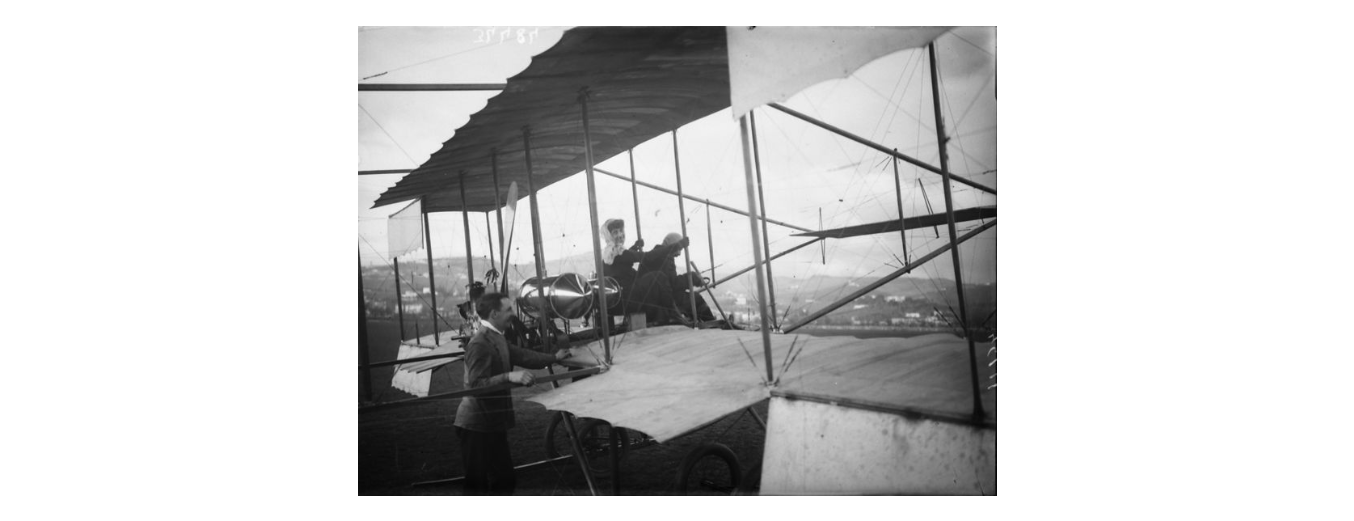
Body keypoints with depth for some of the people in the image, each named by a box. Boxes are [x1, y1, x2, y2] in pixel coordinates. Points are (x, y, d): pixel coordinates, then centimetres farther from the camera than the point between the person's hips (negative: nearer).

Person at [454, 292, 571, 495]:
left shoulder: (496, 338, 10)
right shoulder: (479, 344, -22)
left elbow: (521, 356, 18)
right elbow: (477, 385, -29)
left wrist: (554, 358, 24)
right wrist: (508, 376, -40)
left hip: (492, 423, 10)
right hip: (478, 425, -10)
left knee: (504, 479, 17)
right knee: (477, 484, -1)